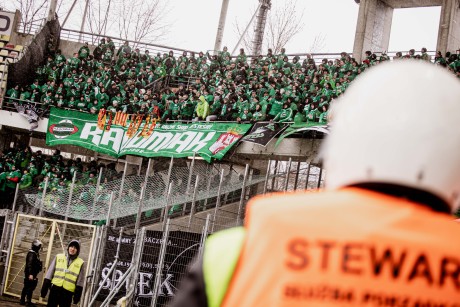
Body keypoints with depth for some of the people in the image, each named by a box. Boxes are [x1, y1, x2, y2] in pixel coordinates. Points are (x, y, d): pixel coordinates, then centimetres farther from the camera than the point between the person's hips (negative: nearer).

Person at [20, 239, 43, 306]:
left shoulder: (35, 253, 15)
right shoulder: (32, 254, -16)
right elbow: (29, 264, -23)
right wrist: (31, 274, -29)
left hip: (32, 273, 10)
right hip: (30, 274, -10)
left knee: (26, 287, 13)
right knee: (30, 287, -9)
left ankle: (22, 300, 18)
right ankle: (28, 301, -7)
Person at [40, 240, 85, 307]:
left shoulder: (80, 263, 3)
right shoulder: (58, 257, 8)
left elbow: (80, 281, 3)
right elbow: (50, 273, 9)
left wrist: (77, 294, -4)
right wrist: (45, 287, 3)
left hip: (68, 292, -2)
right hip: (55, 289, 2)